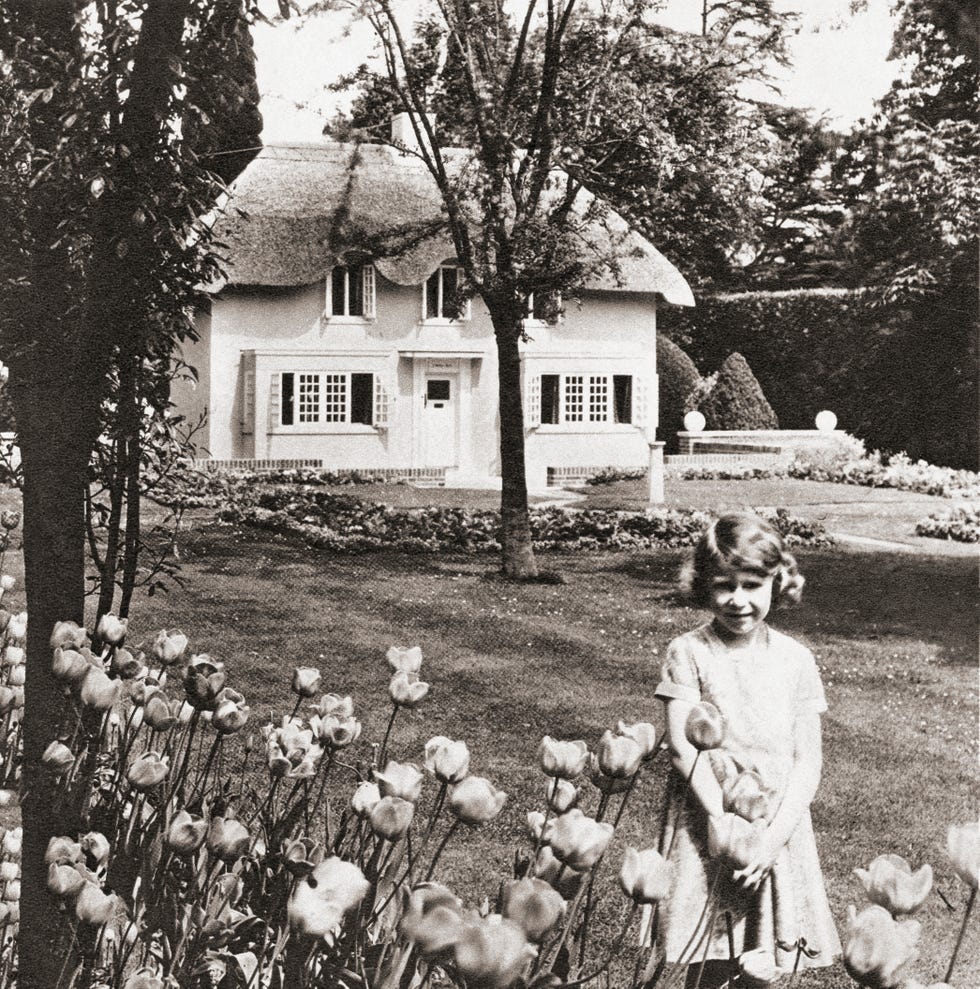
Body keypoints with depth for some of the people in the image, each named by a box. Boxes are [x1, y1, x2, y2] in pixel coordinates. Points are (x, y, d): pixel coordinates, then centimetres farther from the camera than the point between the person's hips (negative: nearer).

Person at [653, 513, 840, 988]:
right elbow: (681, 744, -9)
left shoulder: (796, 659, 2)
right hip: (708, 821, -2)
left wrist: (776, 833, -12)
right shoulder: (688, 652, -3)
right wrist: (718, 817, -18)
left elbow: (807, 759, -1)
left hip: (776, 827, 2)